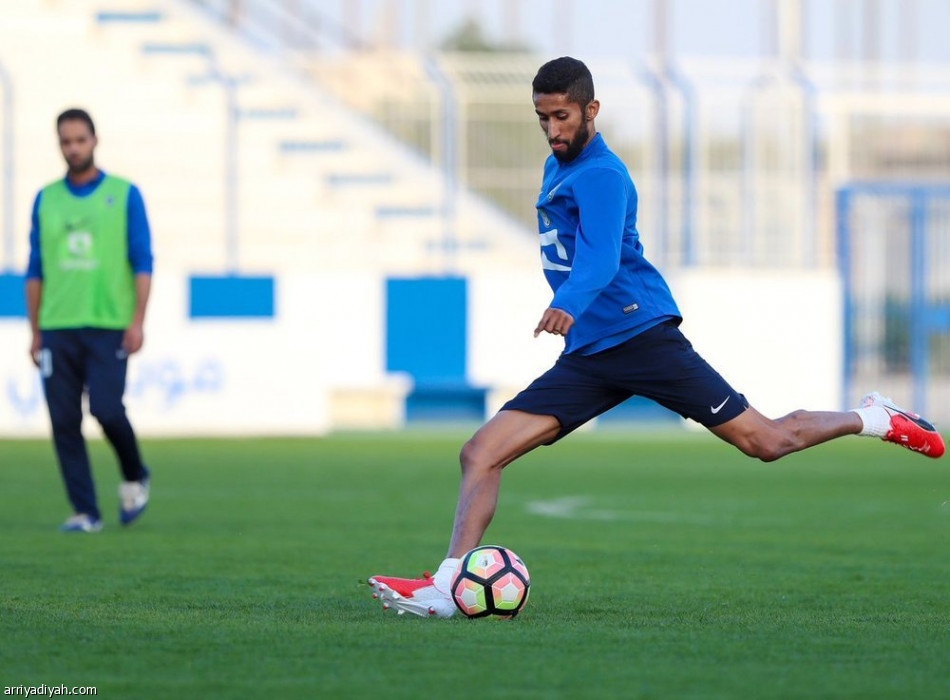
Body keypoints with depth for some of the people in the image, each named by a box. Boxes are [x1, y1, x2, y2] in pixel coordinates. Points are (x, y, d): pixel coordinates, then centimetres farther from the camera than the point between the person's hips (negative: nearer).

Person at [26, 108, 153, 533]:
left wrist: (137, 321, -10)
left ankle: (134, 477, 14)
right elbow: (36, 270, 14)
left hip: (108, 326, -3)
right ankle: (85, 512, 3)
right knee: (64, 422, -3)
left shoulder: (124, 194, 3)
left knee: (107, 409, -14)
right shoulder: (46, 200, 11)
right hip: (57, 327, 3)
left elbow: (142, 262, 1)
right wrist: (35, 332, 9)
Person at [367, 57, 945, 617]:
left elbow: (599, 257, -29)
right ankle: (447, 586, -13)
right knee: (481, 454, -8)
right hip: (588, 358, 8)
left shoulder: (600, 175, -12)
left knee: (764, 441, -4)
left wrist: (568, 305, -47)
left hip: (640, 334, -8)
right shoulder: (556, 167, 16)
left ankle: (874, 419, 20)